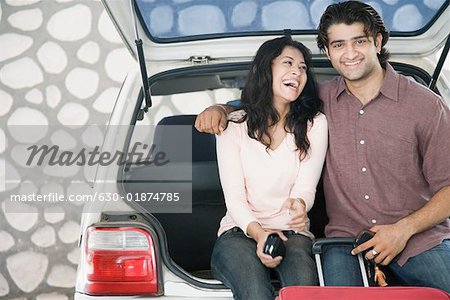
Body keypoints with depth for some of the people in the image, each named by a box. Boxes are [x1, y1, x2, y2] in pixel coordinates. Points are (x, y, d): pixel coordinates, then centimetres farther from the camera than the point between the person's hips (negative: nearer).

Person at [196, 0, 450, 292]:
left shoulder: (425, 104, 1)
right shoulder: (322, 100, 9)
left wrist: (404, 229, -11)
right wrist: (220, 109, 5)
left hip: (420, 238, -1)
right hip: (345, 241, 1)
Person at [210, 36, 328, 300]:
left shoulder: (315, 124, 6)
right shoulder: (234, 125, 5)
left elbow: (306, 188, -3)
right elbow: (234, 196, -2)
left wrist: (300, 206, -29)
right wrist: (258, 233, -22)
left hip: (292, 233, 1)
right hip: (240, 232, 0)